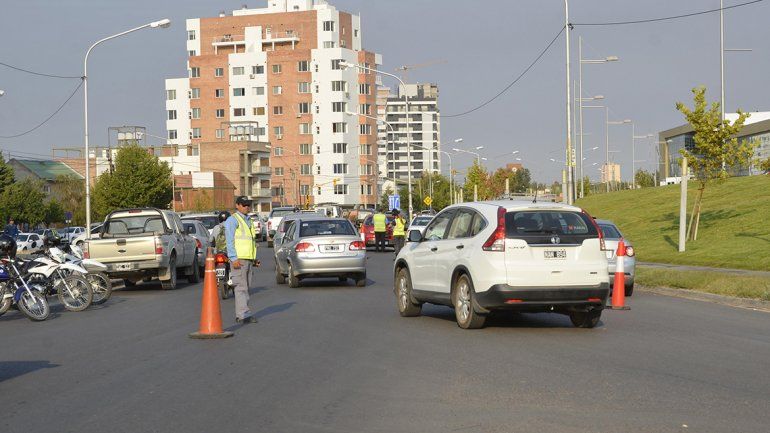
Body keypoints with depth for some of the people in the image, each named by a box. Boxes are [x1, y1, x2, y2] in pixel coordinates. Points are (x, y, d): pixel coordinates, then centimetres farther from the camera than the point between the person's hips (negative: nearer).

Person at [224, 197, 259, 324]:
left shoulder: (248, 220, 21)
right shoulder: (232, 220, -6)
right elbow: (229, 241, -12)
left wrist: (254, 258, 21)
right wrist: (234, 259, -20)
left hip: (248, 259, 9)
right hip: (238, 259, -9)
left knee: (245, 288, 9)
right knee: (241, 287, -12)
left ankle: (241, 314, 13)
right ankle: (244, 315, -16)